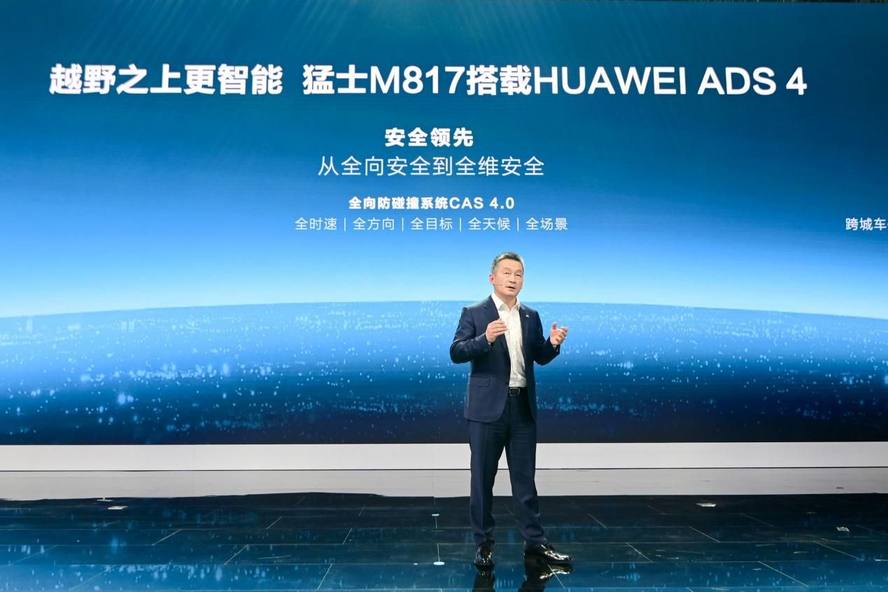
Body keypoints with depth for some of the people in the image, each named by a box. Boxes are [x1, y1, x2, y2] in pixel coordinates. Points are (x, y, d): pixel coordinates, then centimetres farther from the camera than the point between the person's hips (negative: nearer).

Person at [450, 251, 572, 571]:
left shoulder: (531, 316, 10)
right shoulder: (474, 313, -3)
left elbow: (540, 358, 12)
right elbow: (456, 353, -11)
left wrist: (553, 343, -9)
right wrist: (485, 338, -27)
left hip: (523, 406, 4)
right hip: (488, 407, -4)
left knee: (525, 478, 10)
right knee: (483, 478, 5)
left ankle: (535, 543, 18)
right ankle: (483, 544, 16)